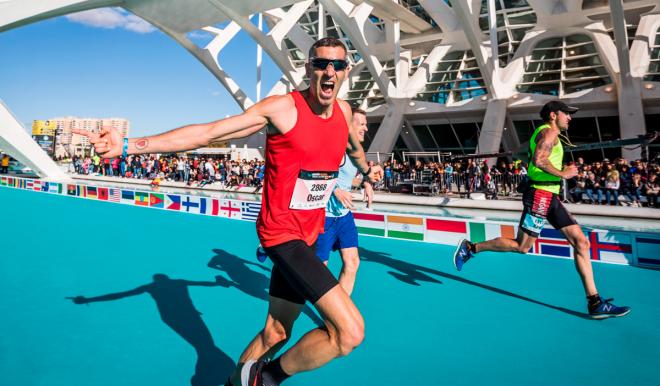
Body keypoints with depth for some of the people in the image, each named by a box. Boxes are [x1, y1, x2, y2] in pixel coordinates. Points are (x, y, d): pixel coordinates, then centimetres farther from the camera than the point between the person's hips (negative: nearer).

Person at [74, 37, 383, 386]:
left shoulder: (343, 109, 4)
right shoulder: (281, 107, -15)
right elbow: (206, 132, -17)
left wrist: (366, 171, 46)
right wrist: (129, 145, -24)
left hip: (310, 235, 7)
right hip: (282, 233, -7)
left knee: (276, 332, 18)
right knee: (350, 332, -16)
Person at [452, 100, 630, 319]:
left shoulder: (546, 133, 22)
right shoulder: (549, 131, -9)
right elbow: (538, 160, -25)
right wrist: (563, 174, -16)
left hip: (550, 198, 10)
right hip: (540, 195, -10)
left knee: (581, 242, 2)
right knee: (522, 246, -5)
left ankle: (595, 303, 4)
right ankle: (470, 248, 10)